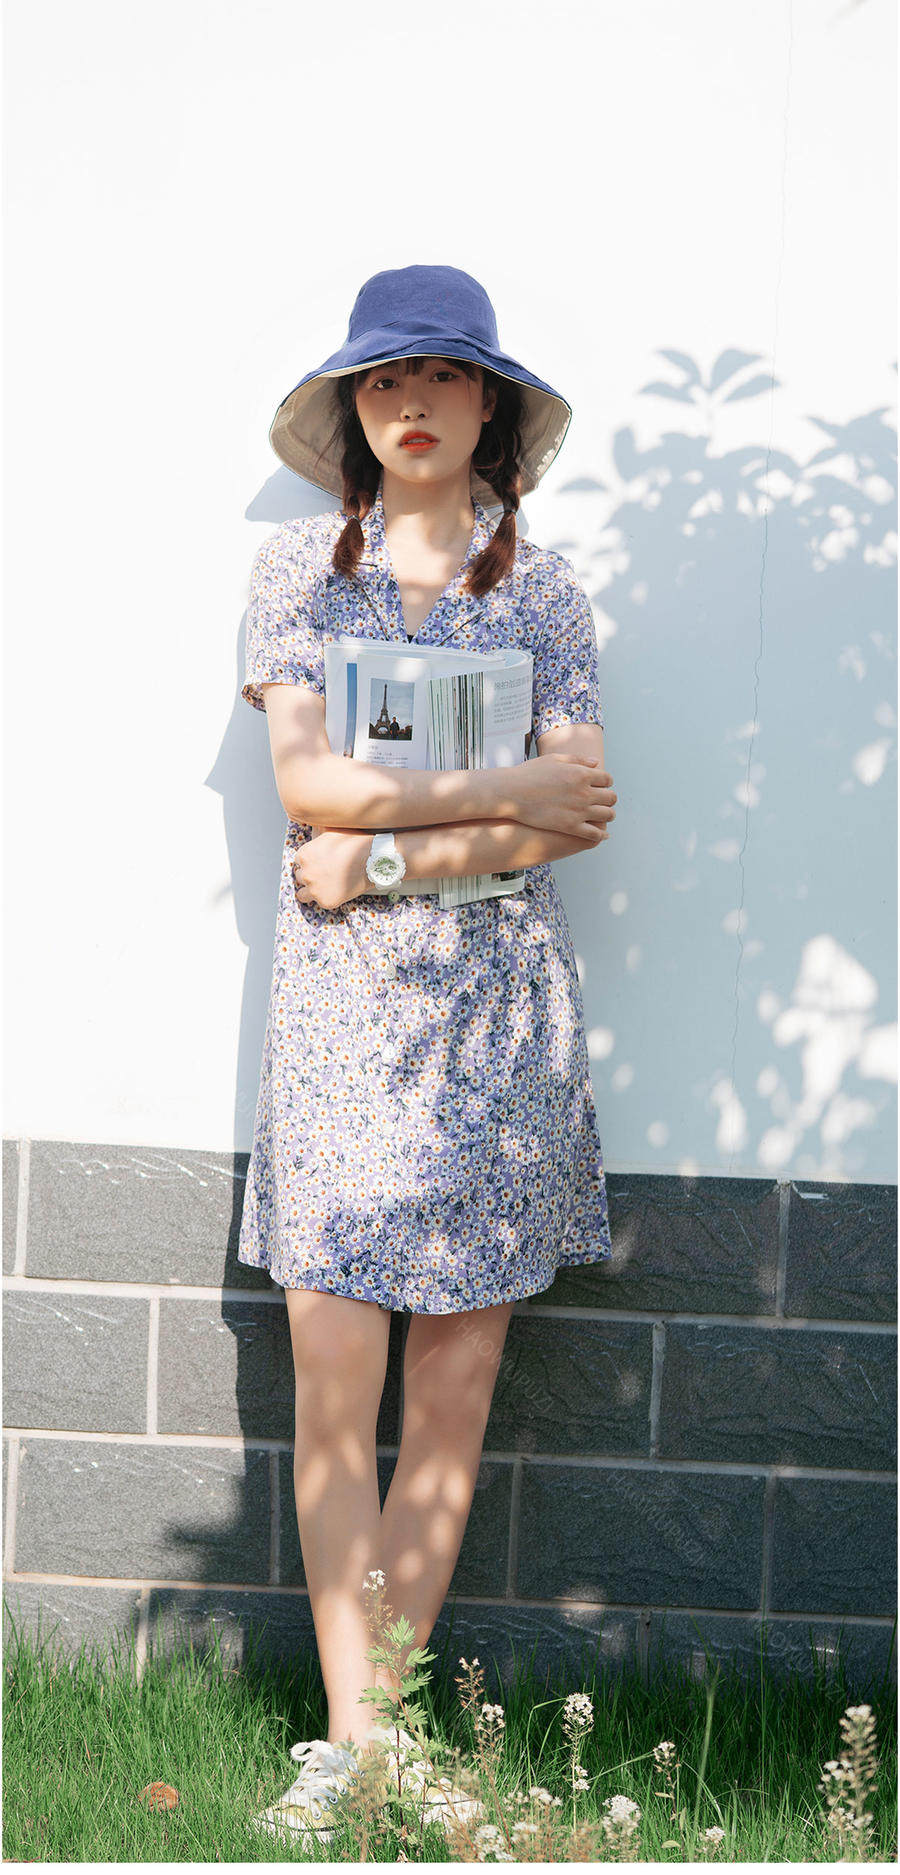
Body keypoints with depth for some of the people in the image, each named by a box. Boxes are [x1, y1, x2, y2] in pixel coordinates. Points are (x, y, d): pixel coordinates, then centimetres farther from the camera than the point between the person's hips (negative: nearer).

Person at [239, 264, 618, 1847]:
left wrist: (385, 854, -12)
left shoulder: (544, 589, 7)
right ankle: (348, 1740, 5)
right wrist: (505, 793, -9)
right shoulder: (298, 568, 6)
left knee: (453, 1400, 2)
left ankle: (376, 1732, 13)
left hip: (499, 1006, 1)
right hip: (339, 1005, -1)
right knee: (332, 1398, -4)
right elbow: (308, 779, -7)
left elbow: (581, 816, -4)